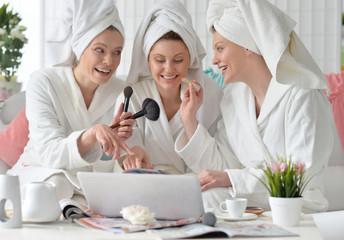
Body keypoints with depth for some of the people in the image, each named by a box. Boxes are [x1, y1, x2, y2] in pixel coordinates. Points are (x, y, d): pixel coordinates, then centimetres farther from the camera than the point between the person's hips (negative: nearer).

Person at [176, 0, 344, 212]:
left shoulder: (301, 97, -13)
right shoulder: (234, 96, 11)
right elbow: (220, 162, 12)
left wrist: (231, 178, -23)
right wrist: (189, 120, 3)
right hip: (249, 211, 6)